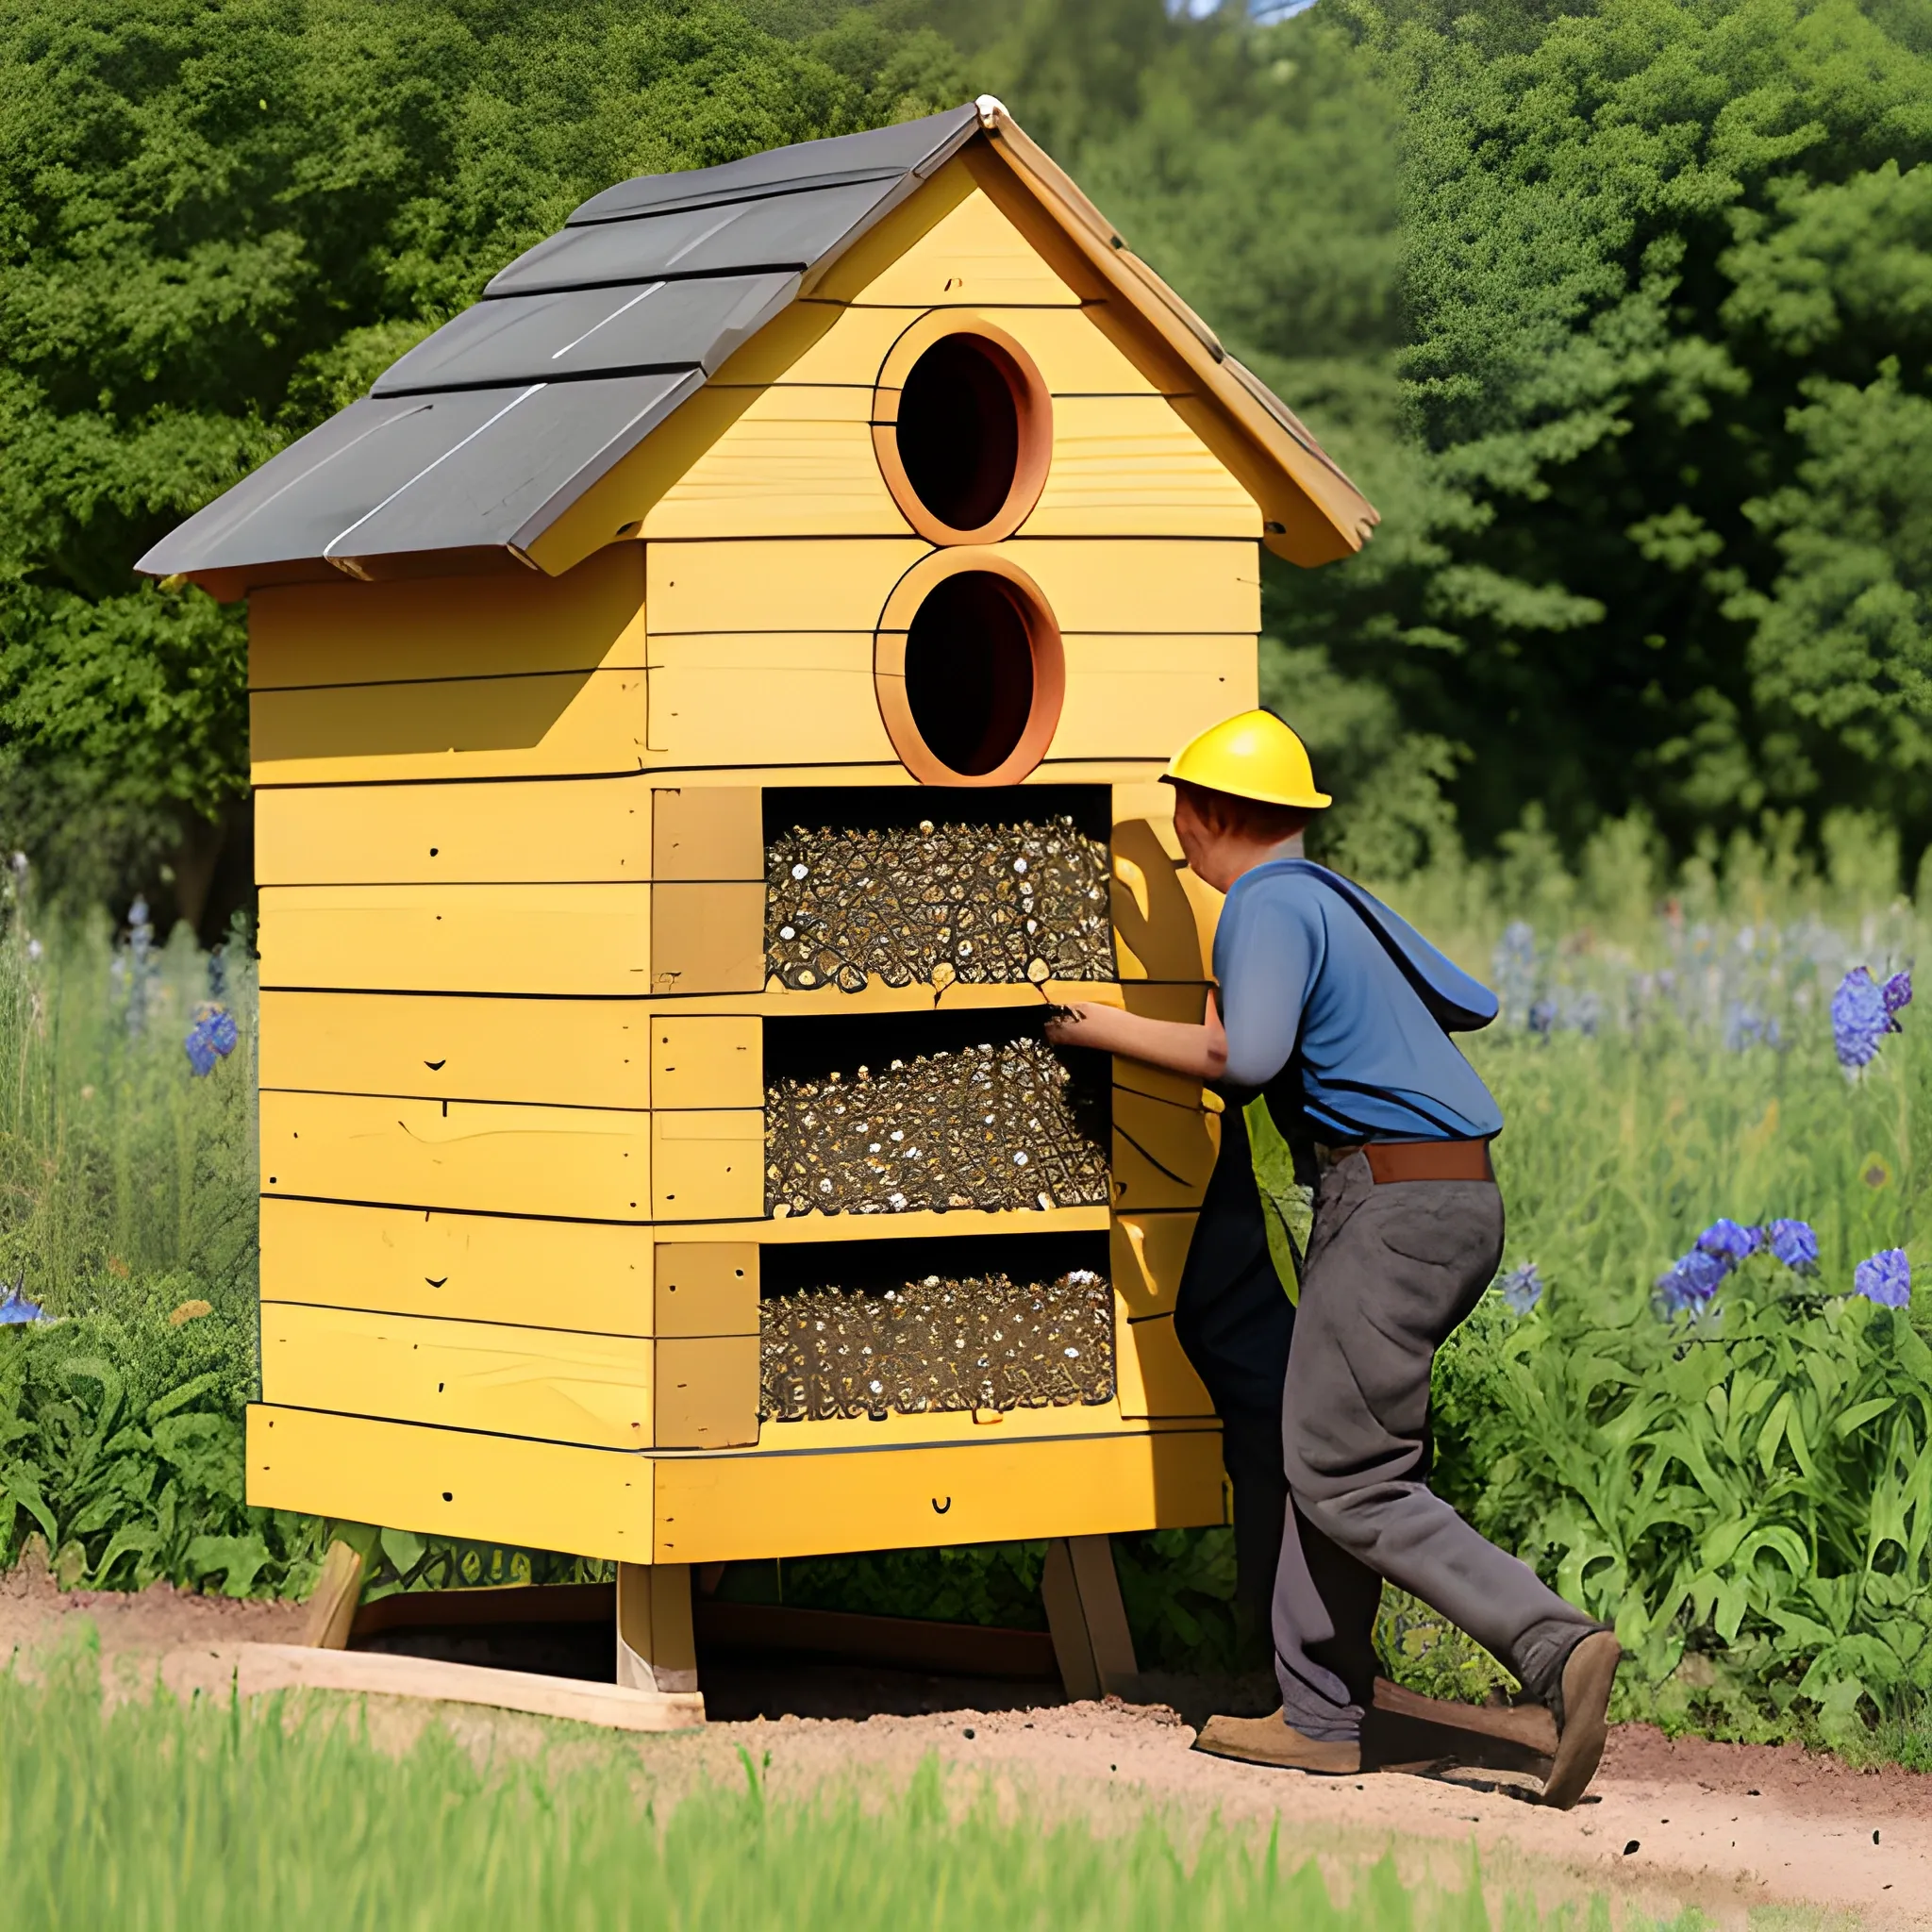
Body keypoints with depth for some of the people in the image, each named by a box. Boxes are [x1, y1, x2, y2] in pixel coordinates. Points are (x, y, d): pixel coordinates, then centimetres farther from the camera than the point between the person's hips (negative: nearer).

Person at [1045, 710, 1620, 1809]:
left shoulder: (1268, 909, -9)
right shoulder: (1344, 900, 19)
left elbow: (1248, 1057, -26)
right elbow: (1471, 1005, 32)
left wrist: (1119, 1032, -11)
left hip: (1394, 1205, -9)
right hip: (1465, 1203, 10)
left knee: (1349, 1484, -8)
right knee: (1329, 1457, 13)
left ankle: (1555, 1647, -20)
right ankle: (1321, 1717, 13)